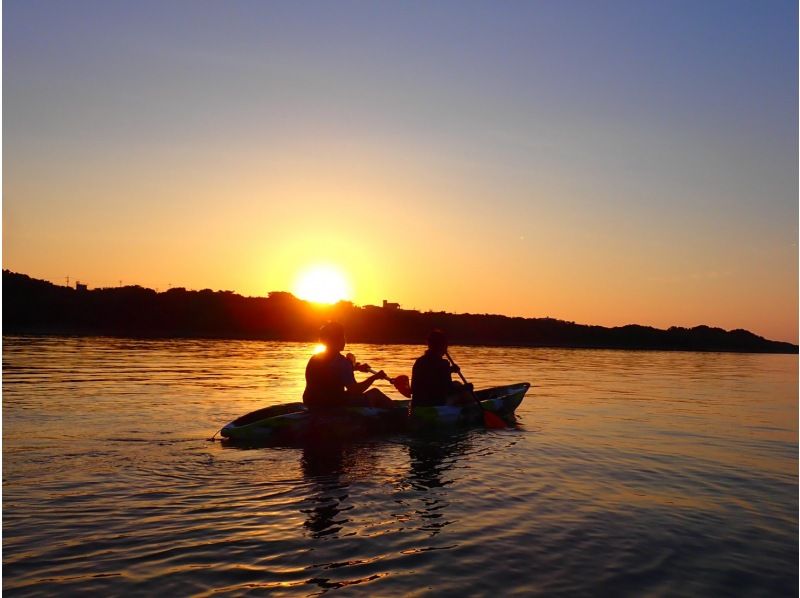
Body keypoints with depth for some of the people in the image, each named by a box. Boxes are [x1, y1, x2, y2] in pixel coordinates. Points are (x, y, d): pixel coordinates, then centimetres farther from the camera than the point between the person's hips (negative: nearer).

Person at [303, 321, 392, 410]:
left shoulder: (314, 359, 6)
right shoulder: (341, 362, -19)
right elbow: (354, 391, -23)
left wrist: (356, 368, 23)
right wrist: (374, 377, -14)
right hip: (334, 407, -8)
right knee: (375, 394, 4)